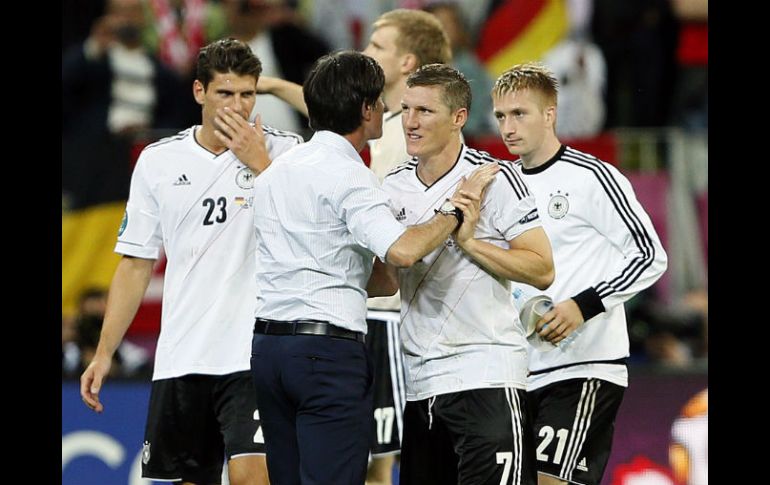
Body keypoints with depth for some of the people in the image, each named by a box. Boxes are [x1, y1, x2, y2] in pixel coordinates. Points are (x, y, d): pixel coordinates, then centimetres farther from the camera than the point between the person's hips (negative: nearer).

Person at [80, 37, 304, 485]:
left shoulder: (285, 151, 0)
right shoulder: (158, 162, 9)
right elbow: (136, 266, 13)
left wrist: (258, 163, -15)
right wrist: (104, 354, 9)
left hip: (253, 358, -4)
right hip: (180, 360, 4)